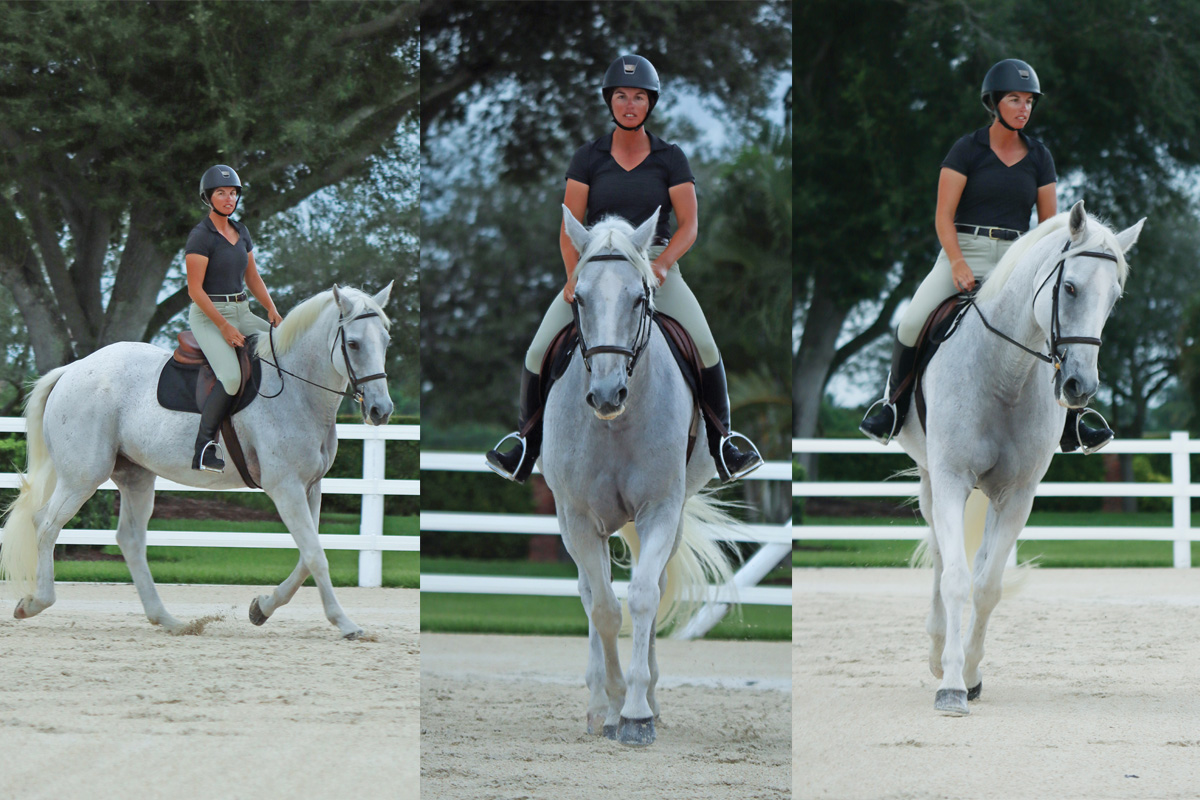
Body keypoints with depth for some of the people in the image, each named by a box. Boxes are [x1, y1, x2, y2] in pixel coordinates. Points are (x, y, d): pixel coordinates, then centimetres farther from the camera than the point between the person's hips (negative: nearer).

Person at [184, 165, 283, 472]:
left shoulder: (241, 232, 12)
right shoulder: (201, 236, -11)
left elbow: (252, 277, 19)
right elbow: (195, 289, -15)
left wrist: (272, 310, 3)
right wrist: (224, 327, -19)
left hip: (241, 312, 8)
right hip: (208, 317, -8)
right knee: (231, 377, -29)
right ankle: (204, 447, -19)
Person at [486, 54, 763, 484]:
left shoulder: (670, 158, 2)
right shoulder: (588, 157, 3)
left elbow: (688, 225, -2)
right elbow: (570, 227, 1)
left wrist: (661, 264, -19)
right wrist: (574, 275, -15)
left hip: (656, 266, -1)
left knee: (705, 347, -21)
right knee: (538, 352, -13)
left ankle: (721, 445, -7)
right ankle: (526, 447, 3)